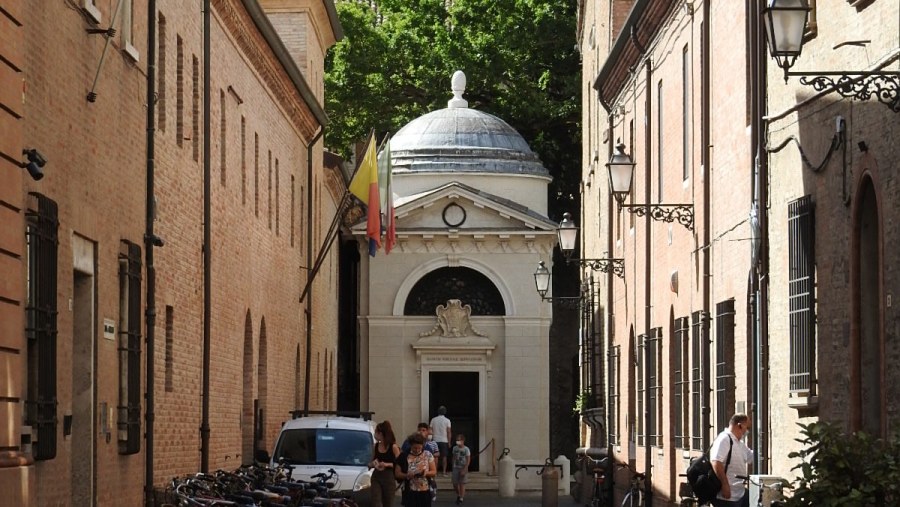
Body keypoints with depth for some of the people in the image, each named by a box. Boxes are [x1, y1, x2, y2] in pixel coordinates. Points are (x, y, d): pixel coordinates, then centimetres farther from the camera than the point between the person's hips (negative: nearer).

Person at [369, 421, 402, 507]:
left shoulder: (393, 447, -6)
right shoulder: (375, 446, 7)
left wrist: (387, 464, -21)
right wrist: (372, 464, -5)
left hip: (388, 478, -3)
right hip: (376, 478, 3)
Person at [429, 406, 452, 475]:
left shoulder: (433, 420, 1)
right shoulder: (447, 421, -4)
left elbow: (431, 430, 2)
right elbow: (449, 432, -6)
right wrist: (449, 442, 1)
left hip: (435, 441, 2)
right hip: (444, 441, -2)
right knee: (444, 456, 4)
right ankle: (444, 471, 1)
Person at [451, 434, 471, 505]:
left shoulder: (466, 449, -12)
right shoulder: (455, 448, 2)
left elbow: (468, 460, -12)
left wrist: (464, 470, -17)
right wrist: (453, 466, 9)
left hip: (463, 468, -5)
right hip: (456, 468, 5)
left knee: (462, 483, -1)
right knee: (455, 483, 5)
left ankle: (461, 498, 9)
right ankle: (458, 495, 30)